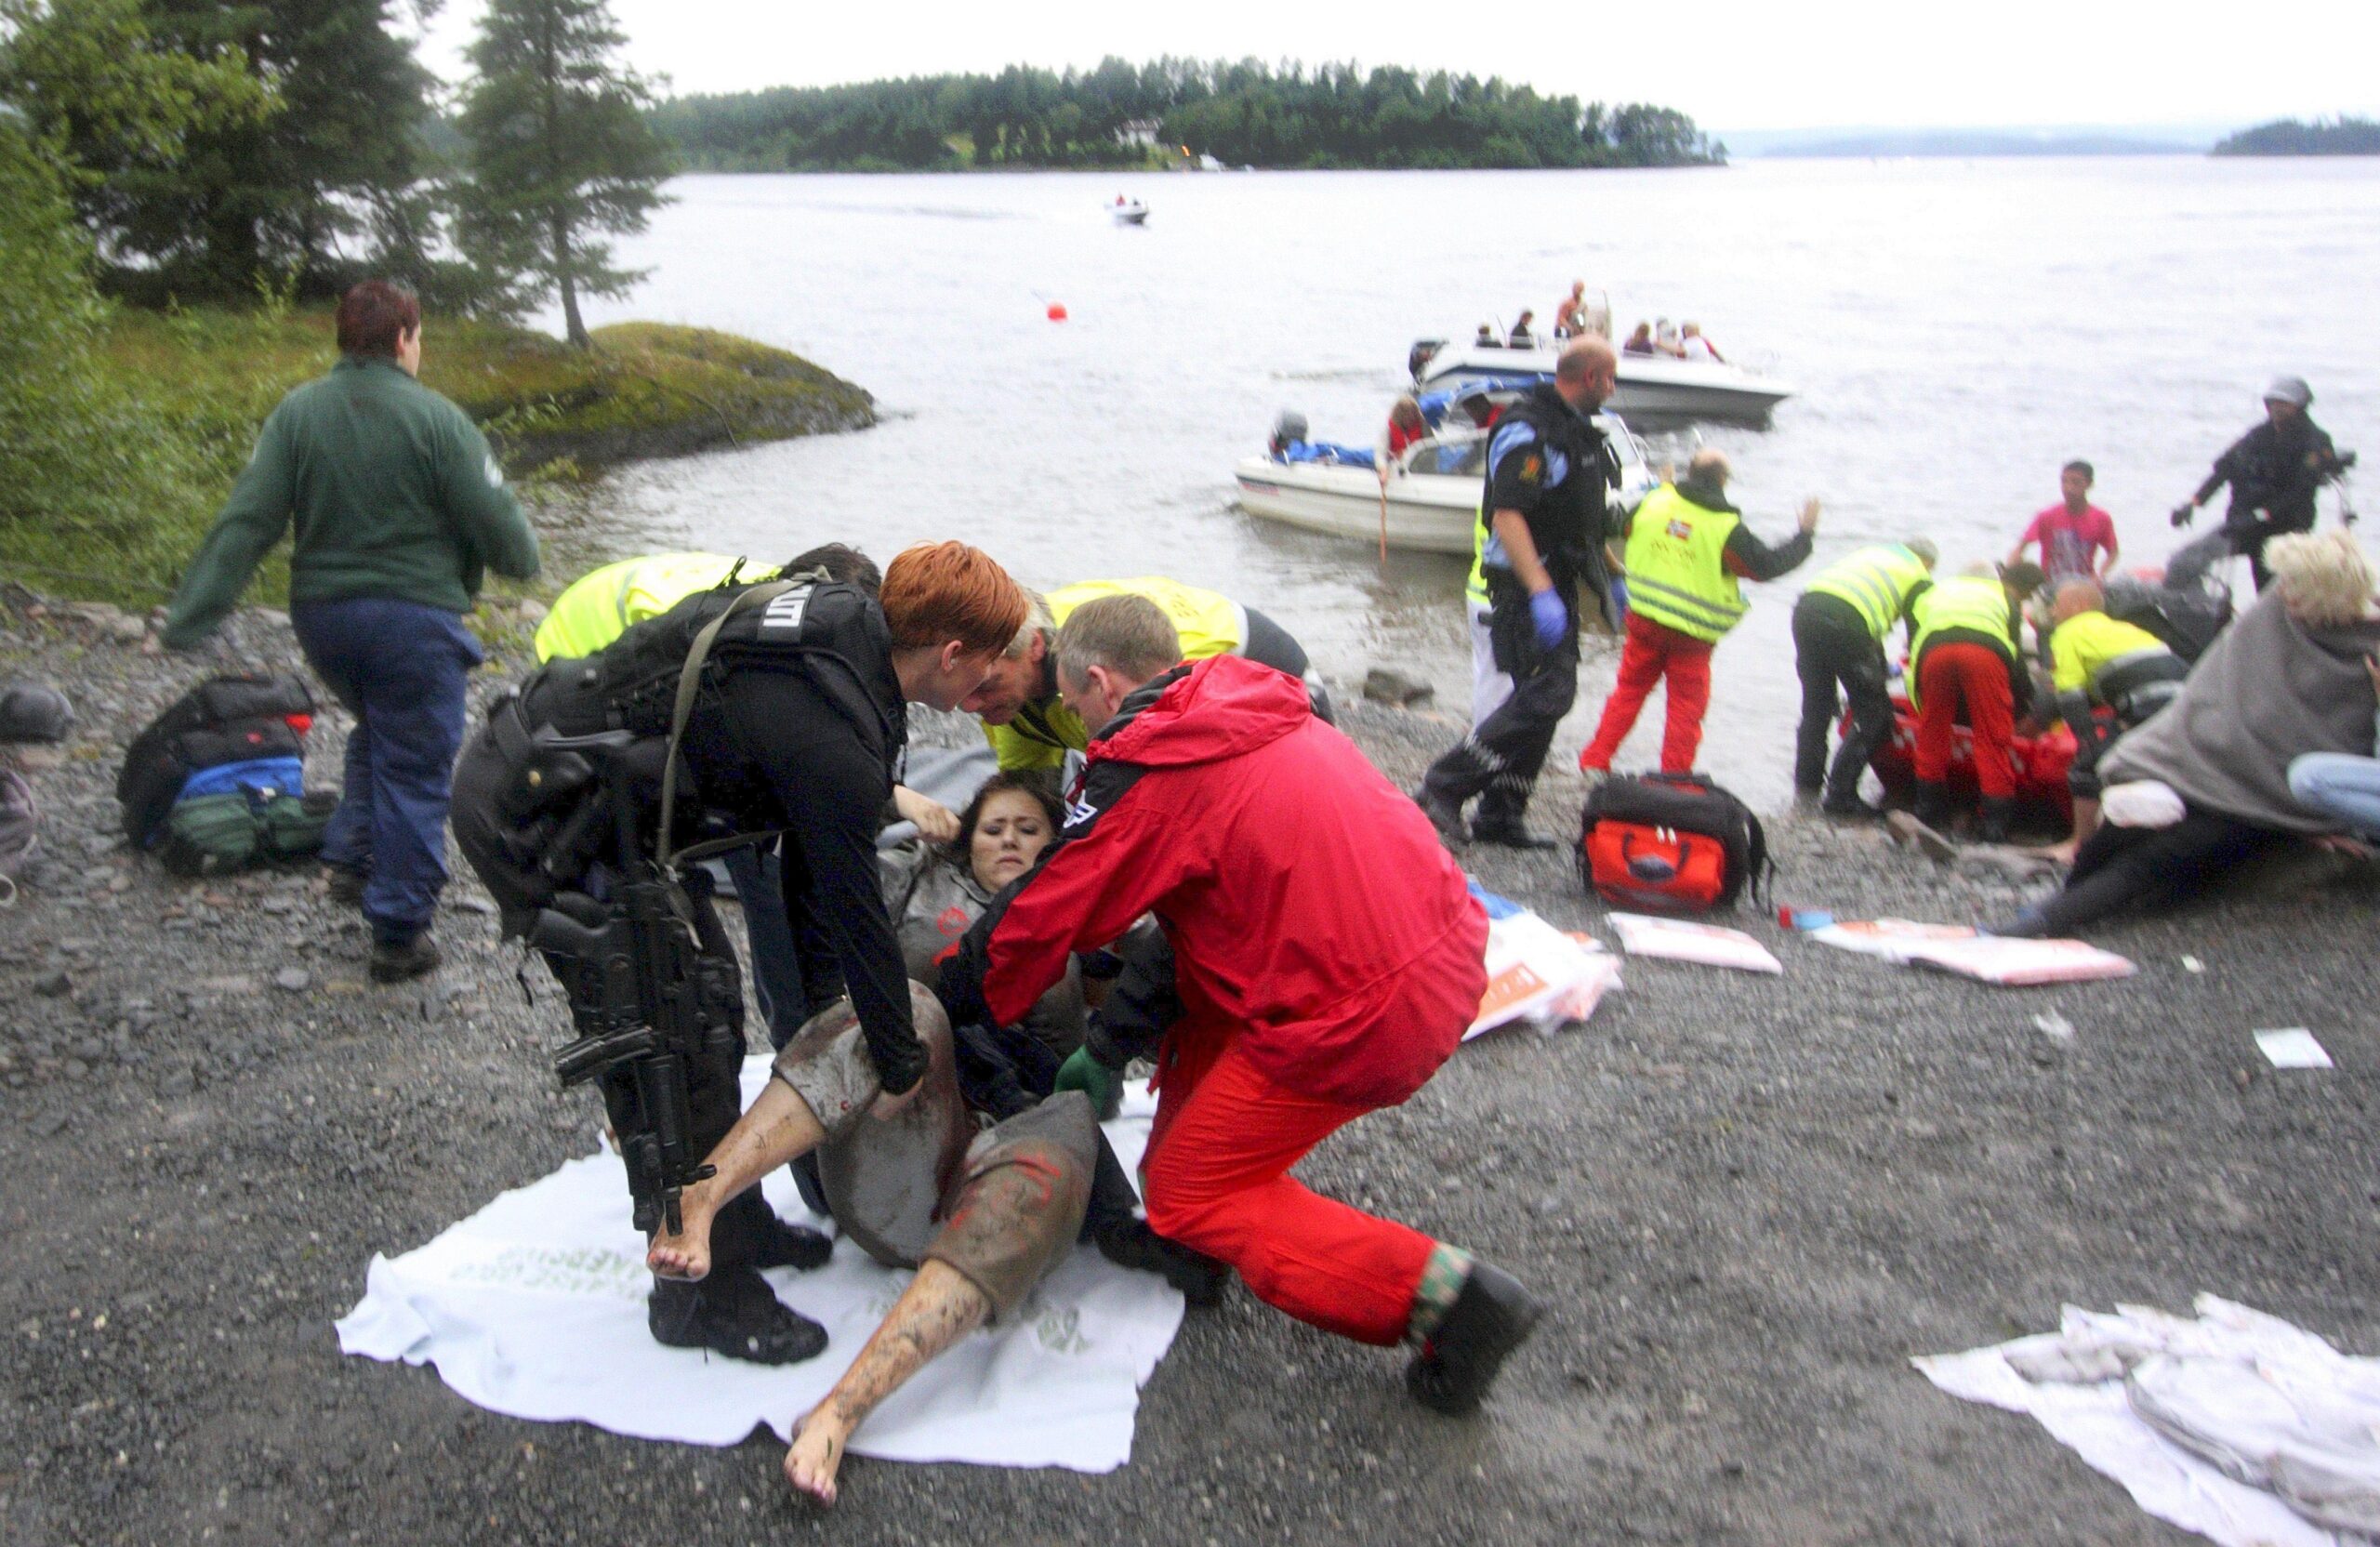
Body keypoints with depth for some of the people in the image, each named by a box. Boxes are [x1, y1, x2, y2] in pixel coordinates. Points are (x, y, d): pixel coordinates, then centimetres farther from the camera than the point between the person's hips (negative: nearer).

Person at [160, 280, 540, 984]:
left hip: (321, 616, 5)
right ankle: (399, 932, 7)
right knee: (414, 770, 3)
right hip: (413, 618, -5)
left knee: (374, 734, 30)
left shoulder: (297, 413, 0)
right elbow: (497, 523, -10)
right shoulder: (434, 418, -12)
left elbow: (245, 522, -5)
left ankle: (351, 859, 25)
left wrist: (190, 615, -4)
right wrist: (524, 559, 12)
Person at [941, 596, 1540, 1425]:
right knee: (1196, 1005, 26)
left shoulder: (1145, 774, -10)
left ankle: (1446, 1292, 0)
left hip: (1360, 1012, -9)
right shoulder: (1260, 710, 15)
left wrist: (943, 1003, 18)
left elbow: (1037, 923, -2)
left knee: (1190, 1196, 8)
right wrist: (1116, 1034, 29)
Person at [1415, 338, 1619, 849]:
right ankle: (1443, 788, -12)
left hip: (1555, 585, 10)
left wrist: (1604, 574, 26)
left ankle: (1500, 816, 16)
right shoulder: (1528, 429, -16)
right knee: (1544, 695, -17)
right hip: (1523, 585, -10)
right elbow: (1507, 516, -25)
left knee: (1549, 697, 9)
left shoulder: (1578, 429, 15)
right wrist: (1541, 593, -31)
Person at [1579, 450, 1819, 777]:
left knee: (1628, 691, 17)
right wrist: (1804, 534, 10)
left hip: (1643, 622, 4)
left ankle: (1594, 762, 18)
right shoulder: (1727, 529, -13)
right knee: (1686, 706, 8)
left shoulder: (1656, 502, -2)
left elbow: (1622, 525, 18)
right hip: (1691, 636, -4)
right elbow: (1769, 565, -5)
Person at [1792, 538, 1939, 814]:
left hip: (1806, 608, 7)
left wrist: (1880, 666, 45)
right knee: (1874, 715, 5)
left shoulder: (1873, 553, 36)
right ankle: (1840, 796, 2)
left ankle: (1807, 781, 30)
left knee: (1816, 707, 23)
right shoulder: (1919, 578, 18)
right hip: (1844, 622, -7)